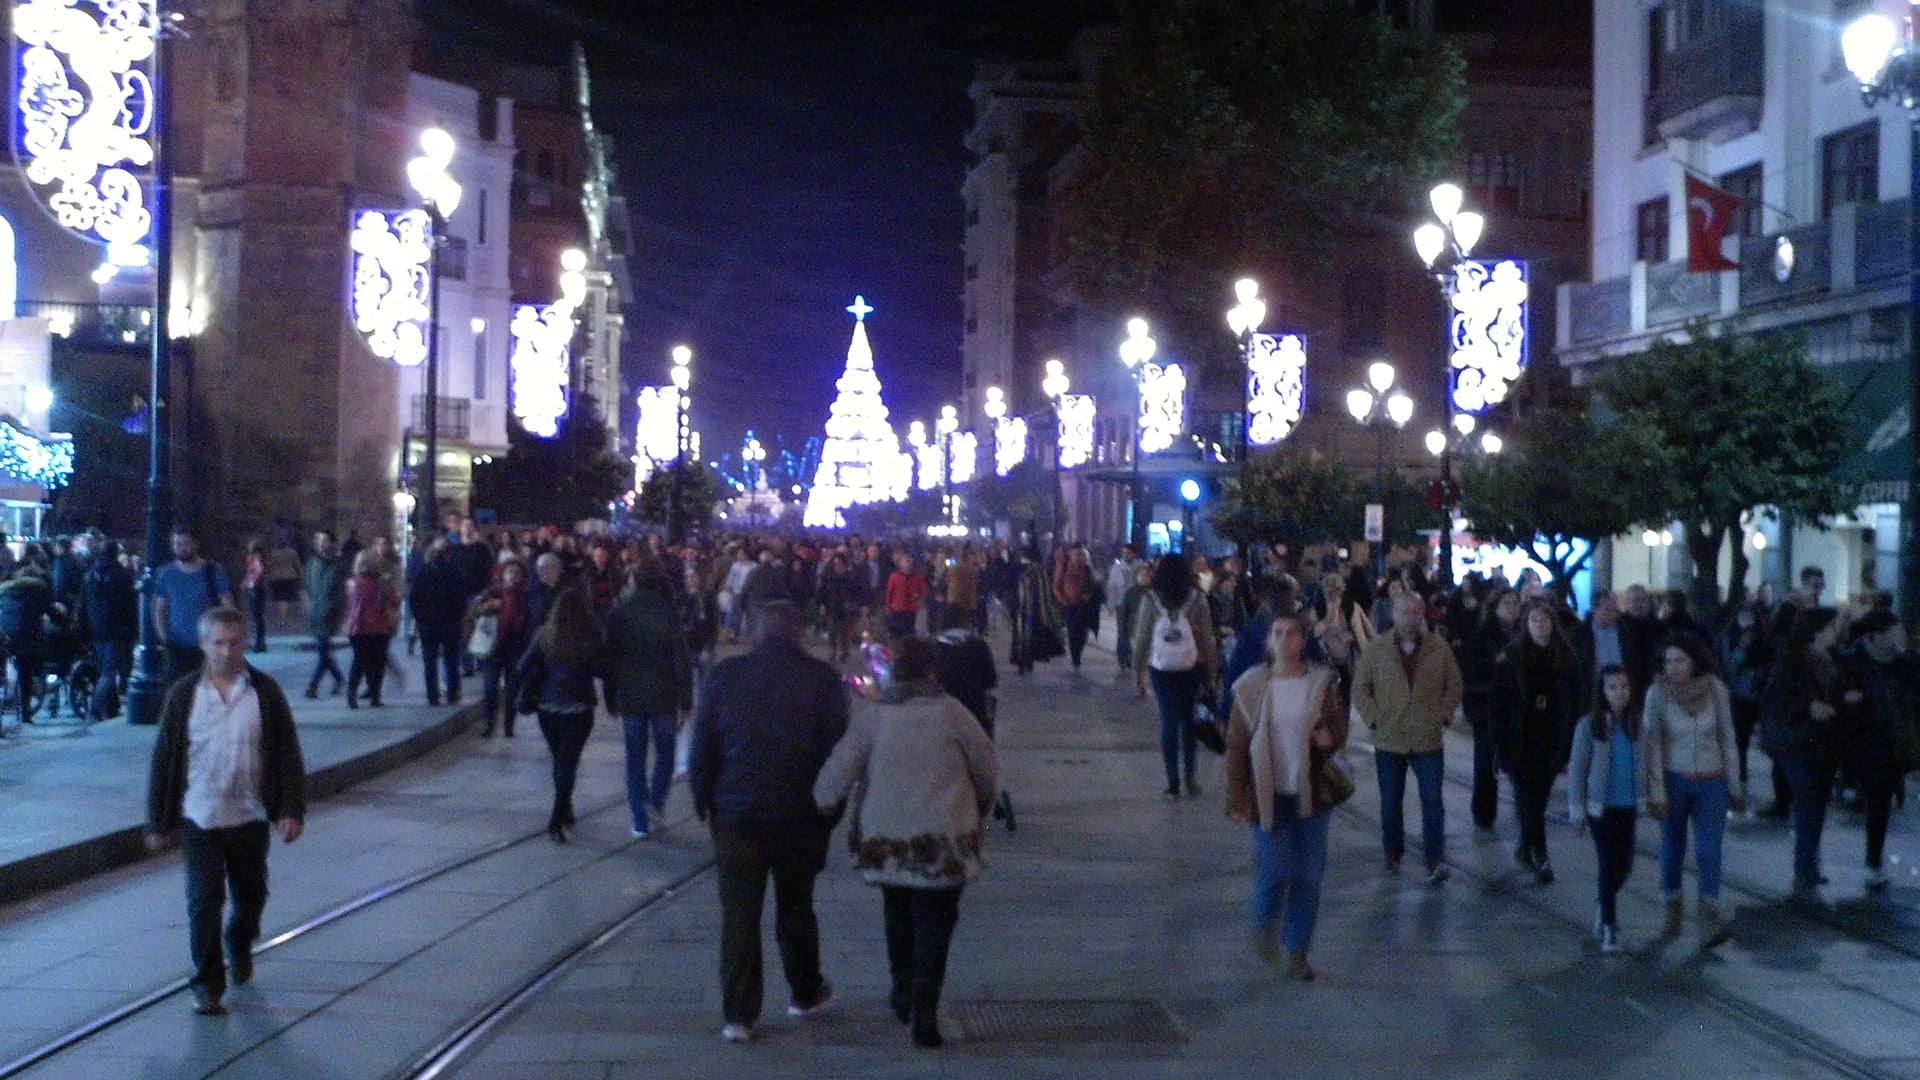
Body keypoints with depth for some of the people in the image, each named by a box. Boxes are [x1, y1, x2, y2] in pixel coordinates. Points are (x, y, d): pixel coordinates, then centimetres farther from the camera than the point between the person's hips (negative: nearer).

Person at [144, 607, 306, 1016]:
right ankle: (207, 983, 5)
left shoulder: (266, 692, -3)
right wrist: (158, 821, 1)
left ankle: (239, 947, 45)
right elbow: (164, 758, 1)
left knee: (250, 894, 17)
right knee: (204, 899, -5)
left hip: (249, 817, 1)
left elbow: (288, 755, -1)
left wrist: (292, 811, -8)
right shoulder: (184, 693, -3)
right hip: (199, 816, -1)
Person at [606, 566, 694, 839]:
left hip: (629, 697, 2)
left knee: (635, 757, 8)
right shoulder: (668, 616, -9)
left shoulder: (619, 615, 0)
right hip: (663, 697, -2)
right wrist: (685, 702, -5)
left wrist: (612, 698, 12)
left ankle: (641, 821, 6)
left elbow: (610, 658, 5)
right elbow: (682, 660, -10)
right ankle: (657, 799, 1)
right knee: (665, 750, 17)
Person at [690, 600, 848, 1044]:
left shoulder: (722, 676, -2)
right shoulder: (822, 679, -5)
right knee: (795, 908, 17)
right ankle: (806, 994, 32)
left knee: (738, 915, 5)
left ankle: (738, 1015, 6)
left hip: (736, 814, 0)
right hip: (801, 816, 0)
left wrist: (704, 802, 11)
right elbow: (837, 748, -4)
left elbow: (701, 748, 0)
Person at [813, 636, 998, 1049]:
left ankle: (903, 989, 24)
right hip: (944, 840, -2)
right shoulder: (951, 712, -6)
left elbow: (834, 778, -5)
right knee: (934, 925, 4)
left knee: (898, 917, 24)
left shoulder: (872, 716, -2)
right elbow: (988, 770, 2)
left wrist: (821, 807, 14)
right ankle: (924, 1013, -3)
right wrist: (980, 811, 20)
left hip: (885, 840, 2)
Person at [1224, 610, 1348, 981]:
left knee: (1308, 875, 5)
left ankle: (1297, 951, 20)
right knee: (1276, 870, -8)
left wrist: (1331, 736, -17)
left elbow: (1339, 727, 9)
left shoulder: (1322, 683, 0)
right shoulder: (1252, 687, -4)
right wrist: (1236, 799, -5)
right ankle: (1263, 924, 25)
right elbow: (1236, 745, -2)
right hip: (1269, 794, -2)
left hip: (1312, 793, 2)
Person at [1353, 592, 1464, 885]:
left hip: (1428, 739, 0)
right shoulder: (1376, 649, -3)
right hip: (1389, 740, 1)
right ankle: (1393, 853, 26)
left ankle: (1435, 859, 1)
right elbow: (1360, 689, 2)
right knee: (1391, 801, 12)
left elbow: (1454, 685, 8)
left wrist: (1443, 715, -2)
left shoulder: (1439, 648, -1)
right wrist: (1375, 718, -7)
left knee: (1432, 800, -3)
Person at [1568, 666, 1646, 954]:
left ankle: (1604, 907, 39)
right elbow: (1577, 769, -5)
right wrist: (1577, 809, -5)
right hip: (1601, 806, -3)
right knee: (1609, 864, -2)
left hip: (1628, 806, 3)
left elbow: (1644, 764, 7)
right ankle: (1609, 926, 14)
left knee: (1625, 865, 10)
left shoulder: (1637, 724, -2)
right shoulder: (1590, 725, -10)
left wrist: (1645, 798, 3)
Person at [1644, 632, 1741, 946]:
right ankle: (1673, 908, 29)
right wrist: (1656, 791, -10)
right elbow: (1653, 744, -8)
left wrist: (1732, 783, 6)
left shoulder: (1715, 689, -5)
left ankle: (1711, 921, -7)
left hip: (1711, 783, 0)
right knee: (1673, 848, 10)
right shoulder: (1658, 693, -10)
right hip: (1674, 780, 0)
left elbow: (1727, 737, 4)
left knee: (1708, 850, -9)